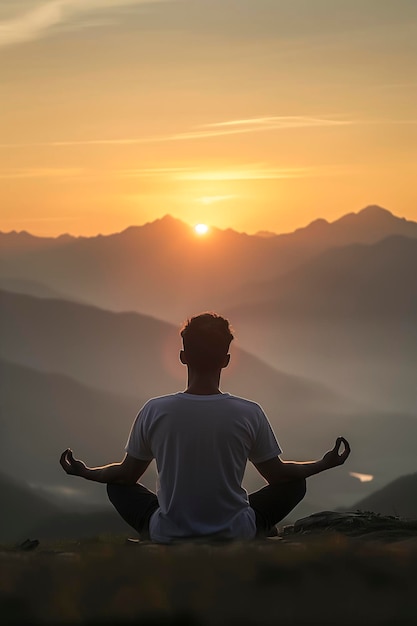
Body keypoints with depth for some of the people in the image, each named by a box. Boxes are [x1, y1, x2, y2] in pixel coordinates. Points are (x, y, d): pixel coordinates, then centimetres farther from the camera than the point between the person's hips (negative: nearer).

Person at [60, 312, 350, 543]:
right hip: (236, 536, 0)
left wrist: (84, 472, 24)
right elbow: (277, 474, 2)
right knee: (295, 484, 21)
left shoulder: (154, 412, -11)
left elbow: (127, 474, 3)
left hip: (168, 537, 0)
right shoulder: (249, 414, -13)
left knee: (118, 487, 26)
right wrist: (325, 464, 20)